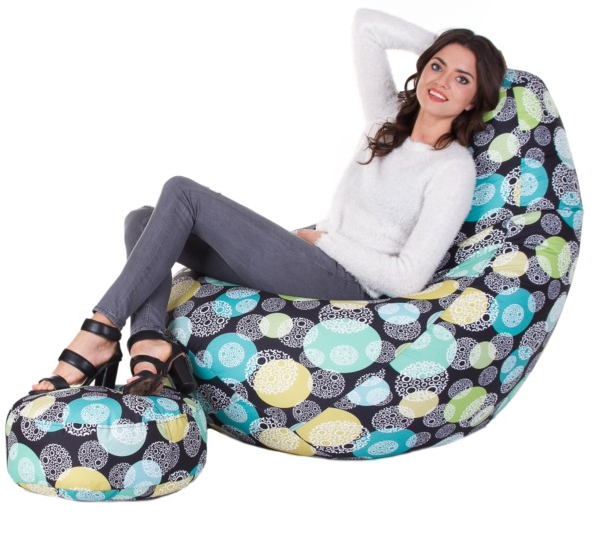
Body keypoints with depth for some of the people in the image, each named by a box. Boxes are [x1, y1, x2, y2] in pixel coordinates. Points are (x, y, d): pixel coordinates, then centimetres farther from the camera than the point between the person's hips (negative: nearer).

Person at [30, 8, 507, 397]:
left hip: (344, 285, -9)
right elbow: (366, 24, 15)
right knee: (142, 220, -1)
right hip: (314, 261, 9)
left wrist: (325, 238, -8)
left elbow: (407, 279, -18)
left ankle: (99, 334, -15)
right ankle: (149, 345, -25)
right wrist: (440, 45, 13)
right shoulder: (391, 121, 12)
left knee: (183, 193, -17)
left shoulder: (454, 169, -9)